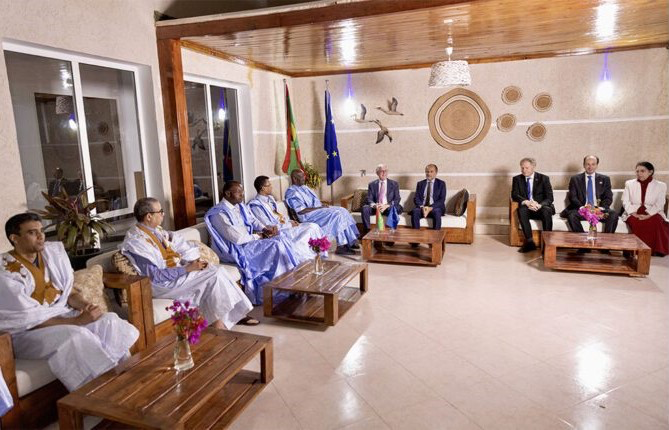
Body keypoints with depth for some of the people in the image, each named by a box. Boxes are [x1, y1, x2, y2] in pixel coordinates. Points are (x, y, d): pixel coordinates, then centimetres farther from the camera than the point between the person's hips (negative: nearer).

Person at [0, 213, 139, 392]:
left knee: (109, 321, -18)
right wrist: (78, 320, -25)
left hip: (62, 315, 6)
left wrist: (85, 306, -15)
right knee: (77, 337, -32)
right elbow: (31, 320, -19)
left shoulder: (53, 252, 0)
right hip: (26, 333, -6)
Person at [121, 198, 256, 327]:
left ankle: (235, 315, -4)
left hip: (177, 270, 8)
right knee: (215, 275, -17)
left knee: (218, 270, -8)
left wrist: (194, 262, -5)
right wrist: (188, 269, -24)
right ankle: (219, 320, -3)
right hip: (163, 284, -8)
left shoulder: (156, 230, 7)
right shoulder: (135, 242, -19)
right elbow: (155, 276, -22)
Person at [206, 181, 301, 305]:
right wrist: (259, 236, -11)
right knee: (276, 246, -23)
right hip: (237, 249, -8)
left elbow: (254, 221, 15)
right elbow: (238, 238, -23)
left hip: (251, 241, 8)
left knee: (284, 240, -12)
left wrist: (266, 230, -7)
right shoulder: (220, 214, -17)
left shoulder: (242, 207, 10)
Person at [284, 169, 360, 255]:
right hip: (308, 215, -9)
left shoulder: (304, 187, 19)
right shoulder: (291, 192, -10)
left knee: (342, 210, -8)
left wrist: (322, 205, 2)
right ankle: (341, 246, -22)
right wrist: (319, 208, -17)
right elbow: (301, 211, -19)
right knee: (336, 214, -24)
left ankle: (351, 241, -10)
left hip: (317, 208, 9)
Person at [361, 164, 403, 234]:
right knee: (365, 208, -29)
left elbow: (397, 199, -2)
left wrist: (387, 205, -22)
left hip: (389, 208, -1)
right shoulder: (372, 184, 11)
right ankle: (367, 231, -25)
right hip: (375, 207, 1)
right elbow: (369, 199, 3)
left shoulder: (394, 184, 7)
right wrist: (374, 205, -22)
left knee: (396, 209, -35)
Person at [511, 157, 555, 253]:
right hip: (527, 208, 1)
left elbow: (549, 198, -5)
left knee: (547, 211, -34)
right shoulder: (517, 179, 7)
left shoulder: (543, 178, 3)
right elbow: (514, 195, -6)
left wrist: (539, 205, -27)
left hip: (541, 208, -1)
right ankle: (529, 242, -31)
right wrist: (526, 202, -26)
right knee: (522, 210, -33)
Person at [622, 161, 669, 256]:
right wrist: (634, 214, -13)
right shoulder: (629, 184, 13)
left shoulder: (660, 185, 9)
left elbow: (659, 204, -3)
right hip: (633, 214, 1)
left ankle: (657, 250, -22)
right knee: (635, 222, -33)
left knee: (656, 221, -33)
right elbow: (625, 202, 3)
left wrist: (648, 215, -20)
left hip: (652, 214, 0)